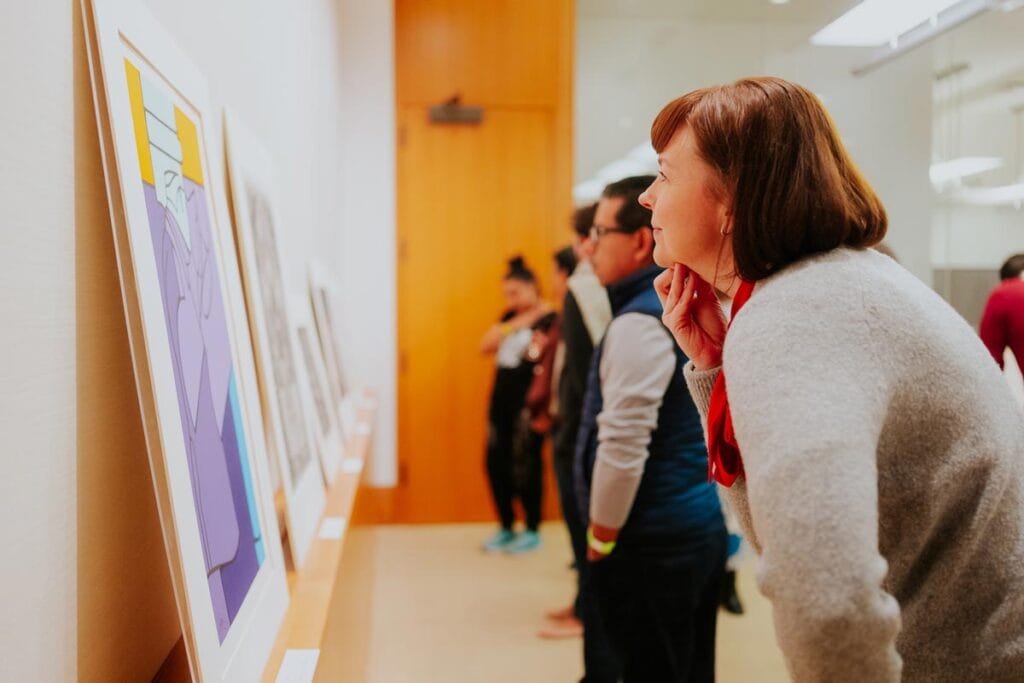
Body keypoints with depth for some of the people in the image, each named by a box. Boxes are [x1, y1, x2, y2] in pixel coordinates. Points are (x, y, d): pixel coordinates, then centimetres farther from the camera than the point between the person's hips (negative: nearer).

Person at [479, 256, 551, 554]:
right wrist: (514, 325, -8)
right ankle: (506, 528, 24)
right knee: (495, 462, 9)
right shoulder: (511, 316, 14)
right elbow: (486, 346, 3)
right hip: (502, 396, 7)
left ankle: (532, 530, 16)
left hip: (528, 401, -7)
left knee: (524, 466, 0)